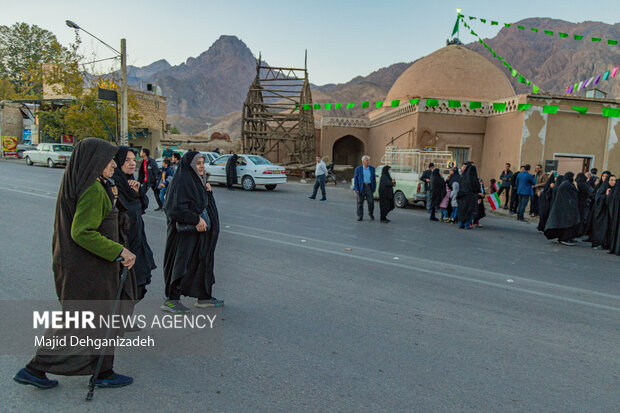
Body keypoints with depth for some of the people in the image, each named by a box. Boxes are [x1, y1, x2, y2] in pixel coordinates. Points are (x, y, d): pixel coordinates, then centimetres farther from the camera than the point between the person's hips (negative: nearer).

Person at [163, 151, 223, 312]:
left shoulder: (198, 181, 12)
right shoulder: (181, 182, -16)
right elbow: (176, 209, -24)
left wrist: (208, 192, 2)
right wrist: (196, 219, -22)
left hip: (200, 232, 9)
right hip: (185, 232, -9)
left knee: (203, 261, 13)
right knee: (181, 263, -1)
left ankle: (204, 297, 24)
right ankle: (171, 300, 13)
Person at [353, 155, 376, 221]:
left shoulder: (372, 168, 8)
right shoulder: (358, 169, 1)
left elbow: (374, 178, 11)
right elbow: (355, 179, -1)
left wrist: (374, 188, 5)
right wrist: (356, 188, -9)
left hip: (369, 187, 1)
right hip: (361, 187, -1)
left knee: (371, 201, -5)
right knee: (360, 202, 3)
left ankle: (370, 213, 21)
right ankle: (360, 216, 12)